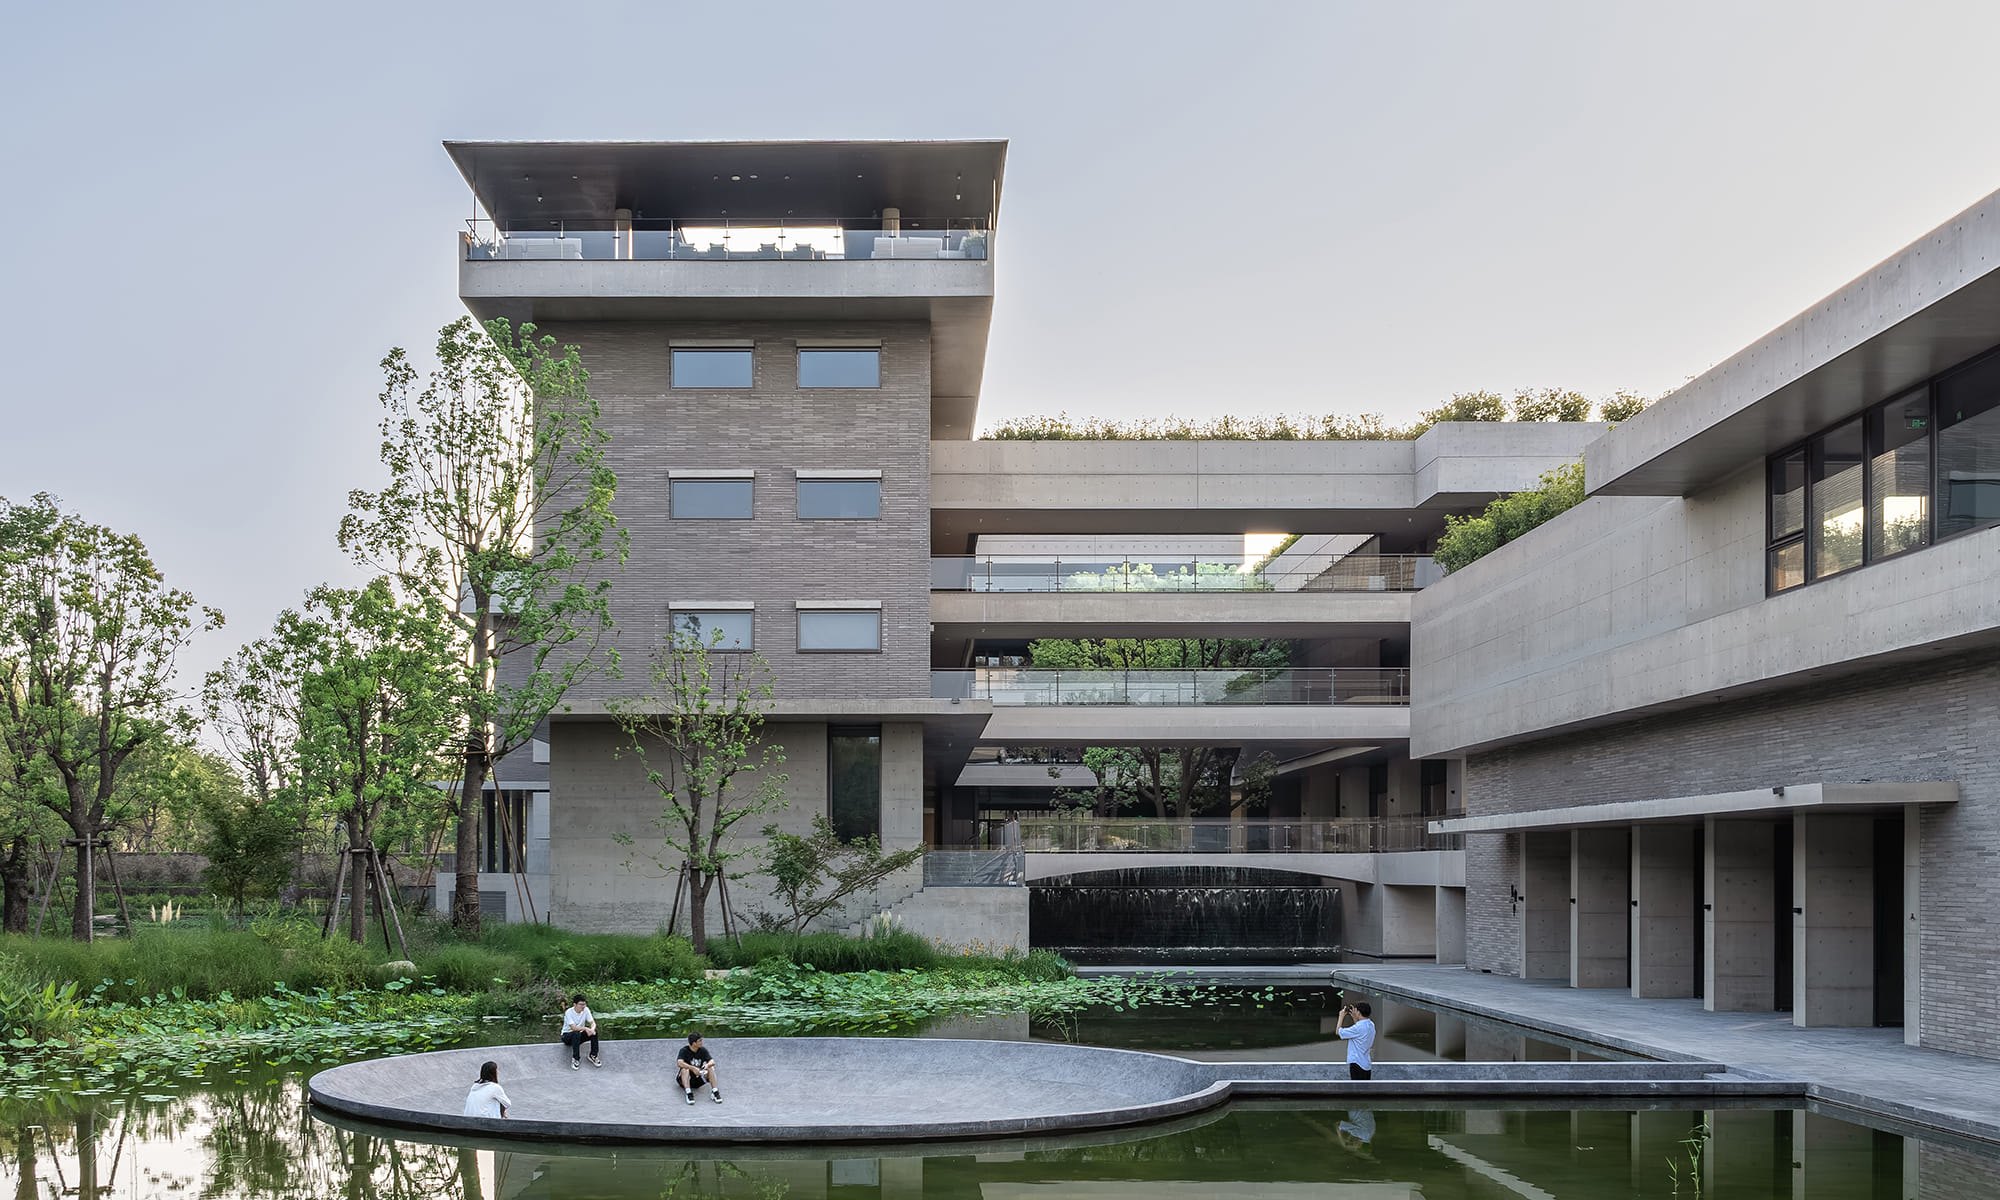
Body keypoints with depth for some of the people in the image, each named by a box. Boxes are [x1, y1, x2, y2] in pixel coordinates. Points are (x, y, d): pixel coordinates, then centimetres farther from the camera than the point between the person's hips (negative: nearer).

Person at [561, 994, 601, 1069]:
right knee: (576, 1033, -38)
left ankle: (593, 1055, -12)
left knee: (594, 1031, -22)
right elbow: (573, 1028, -31)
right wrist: (585, 1028, -44)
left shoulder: (586, 1009, -8)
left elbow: (592, 1023, -10)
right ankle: (576, 1059, -29)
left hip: (579, 1035, 4)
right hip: (567, 1036, -4)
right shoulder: (569, 1012, -22)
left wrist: (592, 1029, -33)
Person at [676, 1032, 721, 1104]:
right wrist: (693, 1068, -43)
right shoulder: (684, 1050, -13)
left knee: (711, 1068, -19)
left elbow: (712, 1062, -10)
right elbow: (679, 1063, -31)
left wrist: (707, 1065, -34)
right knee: (685, 1069, -34)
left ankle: (715, 1092, -27)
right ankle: (688, 1093, -45)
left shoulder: (703, 1050, 0)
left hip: (698, 1077, 4)